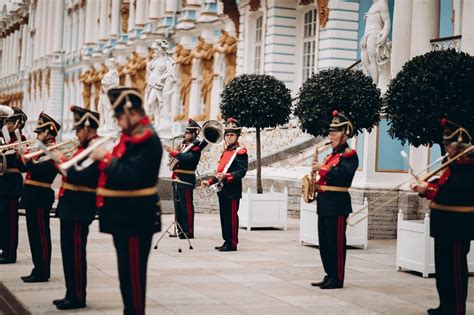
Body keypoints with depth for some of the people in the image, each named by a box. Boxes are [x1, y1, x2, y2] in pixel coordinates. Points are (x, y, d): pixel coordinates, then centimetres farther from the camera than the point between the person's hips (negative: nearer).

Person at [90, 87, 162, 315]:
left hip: (134, 218, -10)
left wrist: (105, 158, -16)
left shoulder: (147, 139, -17)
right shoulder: (131, 136, 15)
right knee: (127, 270, 16)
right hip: (124, 217, 10)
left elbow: (129, 175, -26)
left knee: (133, 271, -3)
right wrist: (102, 156, 1)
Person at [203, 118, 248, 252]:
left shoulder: (241, 152, -7)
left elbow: (241, 171, -18)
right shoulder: (225, 152, 19)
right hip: (222, 190, 9)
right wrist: (210, 182, 17)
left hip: (232, 191, -9)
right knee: (224, 217, 11)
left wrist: (226, 176, -28)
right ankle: (227, 241, 18)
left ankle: (232, 243, -1)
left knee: (231, 217, -5)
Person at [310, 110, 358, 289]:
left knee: (336, 243, -4)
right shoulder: (332, 155, 19)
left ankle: (337, 279, 2)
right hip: (324, 203, 9)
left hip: (337, 204, -9)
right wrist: (315, 183, 5)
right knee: (324, 243, 11)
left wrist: (322, 168, -23)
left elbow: (343, 174, -24)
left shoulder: (349, 155, -8)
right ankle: (329, 276, 19)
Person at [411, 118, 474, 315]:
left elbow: (453, 193, -27)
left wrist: (427, 190, -22)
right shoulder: (456, 165, 14)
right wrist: (424, 186, -1)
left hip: (457, 226, -10)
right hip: (445, 225, 10)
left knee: (455, 268, -2)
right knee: (442, 266, 16)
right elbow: (442, 186, 17)